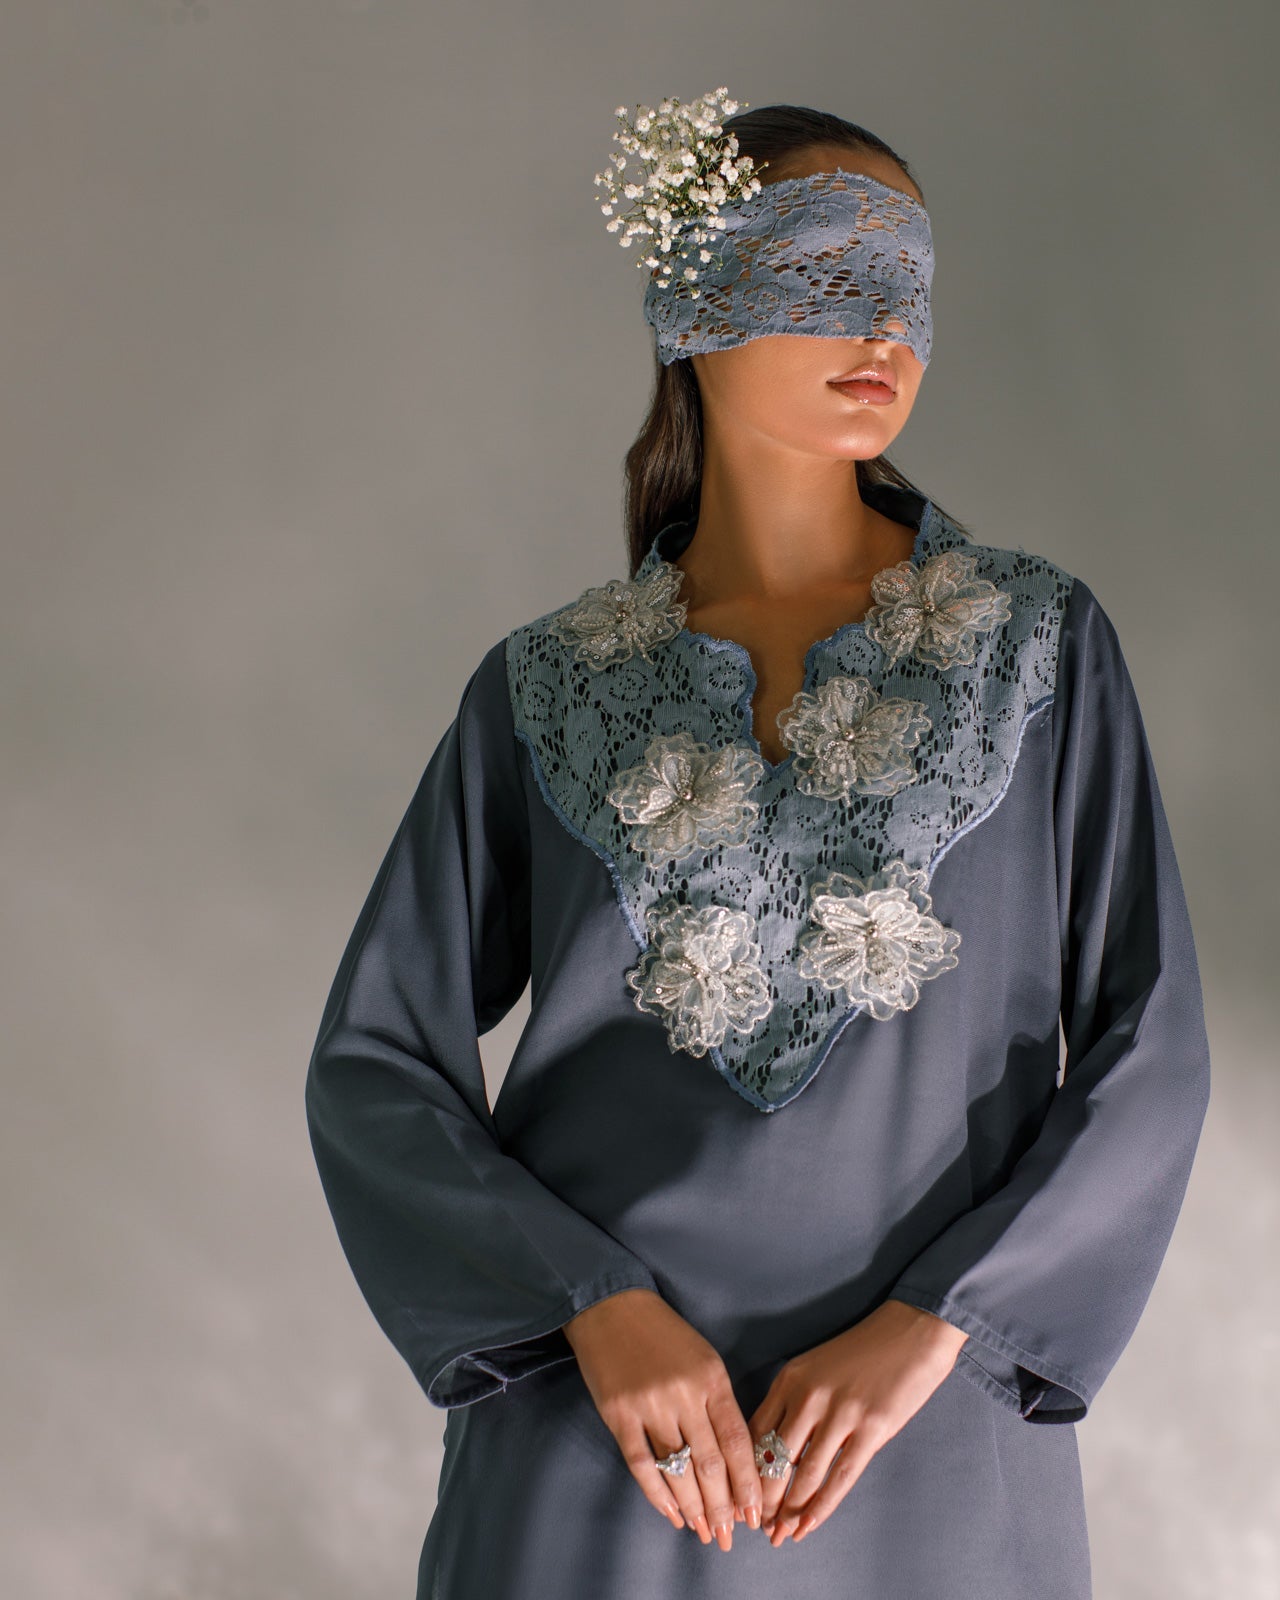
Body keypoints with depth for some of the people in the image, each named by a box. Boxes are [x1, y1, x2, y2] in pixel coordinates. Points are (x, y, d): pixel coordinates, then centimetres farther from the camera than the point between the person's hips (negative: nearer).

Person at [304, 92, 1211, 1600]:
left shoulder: (1040, 643, 1)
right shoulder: (546, 690, 2)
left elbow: (1146, 1056, -3)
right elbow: (372, 1065, 0)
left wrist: (930, 1322, -14)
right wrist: (595, 1303, -13)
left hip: (925, 1445, 0)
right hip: (600, 1437, 0)